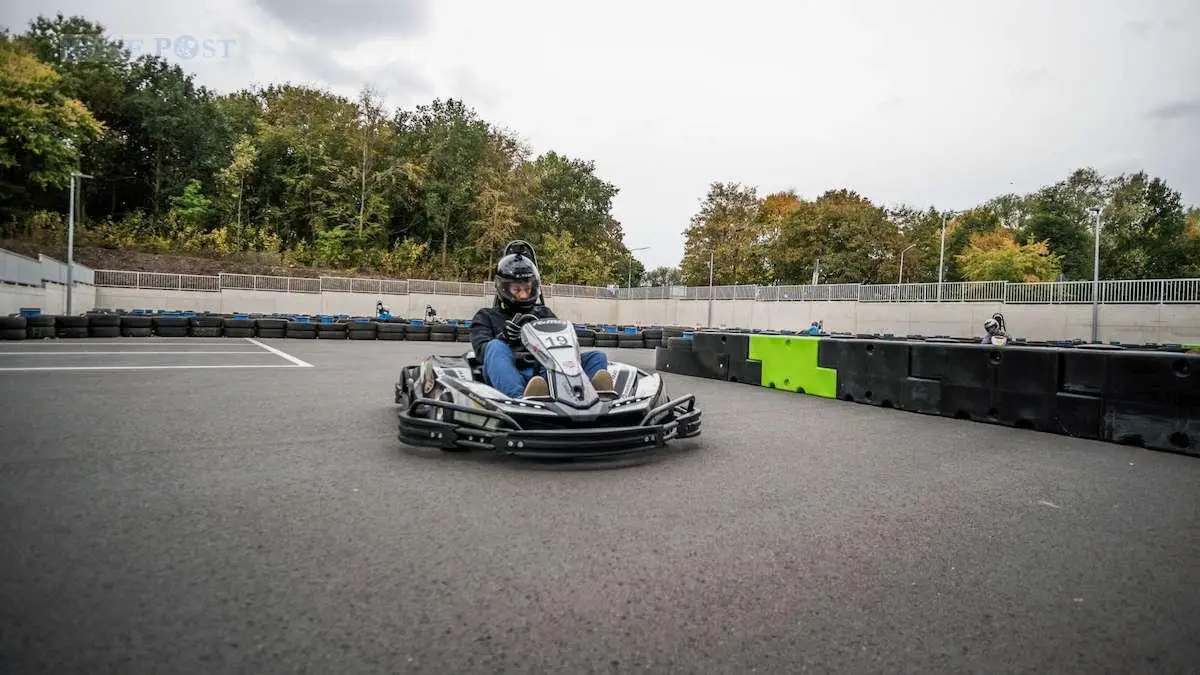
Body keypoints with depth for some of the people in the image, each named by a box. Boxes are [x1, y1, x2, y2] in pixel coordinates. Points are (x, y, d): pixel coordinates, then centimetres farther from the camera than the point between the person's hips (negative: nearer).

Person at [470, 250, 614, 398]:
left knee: (598, 357, -15)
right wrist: (503, 338, -16)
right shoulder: (487, 316, 23)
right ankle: (520, 399, -61)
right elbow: (482, 350, 5)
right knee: (497, 348, -32)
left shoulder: (543, 313, 31)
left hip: (547, 374, 3)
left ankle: (593, 392, -52)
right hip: (510, 378, -2)